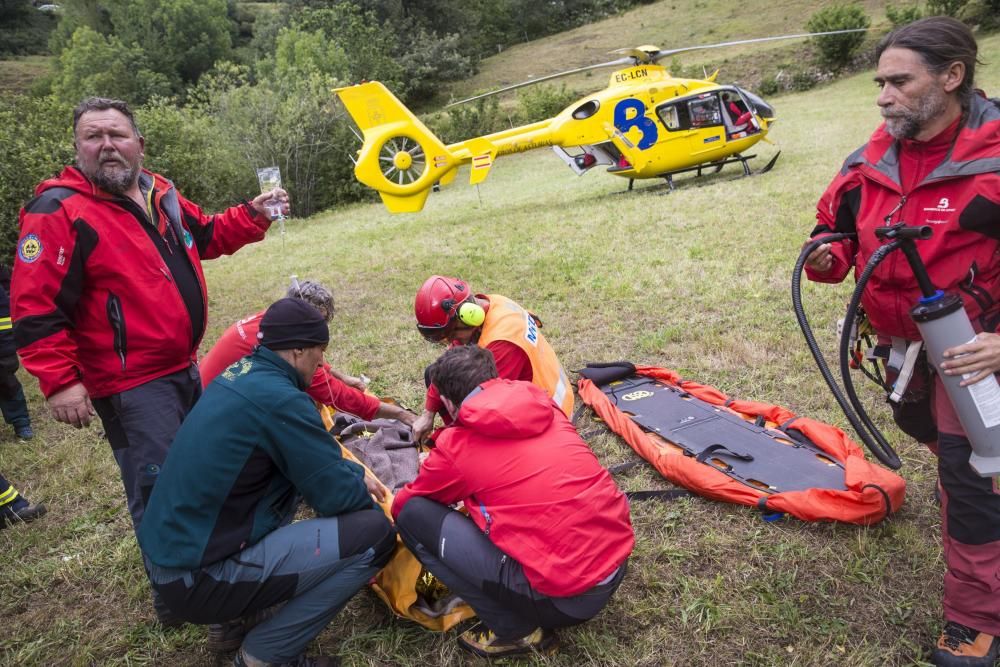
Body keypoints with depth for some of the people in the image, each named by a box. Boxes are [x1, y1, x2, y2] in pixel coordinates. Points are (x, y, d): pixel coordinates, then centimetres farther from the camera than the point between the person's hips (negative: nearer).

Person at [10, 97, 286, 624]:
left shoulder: (161, 194, 7)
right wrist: (59, 381, -24)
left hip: (183, 367, 9)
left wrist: (252, 215, 6)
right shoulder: (60, 210, -17)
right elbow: (35, 307, -20)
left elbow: (207, 236, 22)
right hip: (130, 383, -9)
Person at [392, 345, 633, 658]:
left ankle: (516, 630, 4)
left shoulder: (456, 446, -4)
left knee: (412, 514, -1)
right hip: (617, 562, 7)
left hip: (565, 597, -7)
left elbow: (402, 504, 15)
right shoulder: (541, 403, 10)